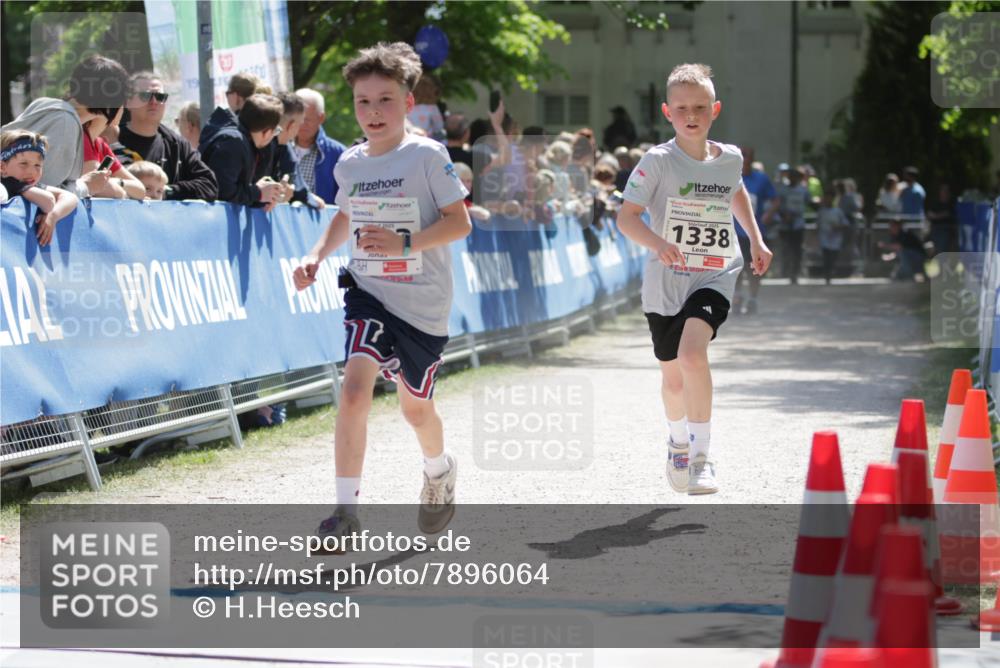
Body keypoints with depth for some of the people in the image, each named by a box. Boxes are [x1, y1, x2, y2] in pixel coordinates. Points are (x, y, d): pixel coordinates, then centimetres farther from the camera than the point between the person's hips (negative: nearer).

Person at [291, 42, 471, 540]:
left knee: (415, 406, 13)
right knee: (355, 388, -19)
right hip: (369, 292, 2)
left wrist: (406, 243, -25)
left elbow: (460, 221, -13)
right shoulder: (350, 163, 4)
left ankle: (439, 470, 47)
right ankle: (346, 510, -17)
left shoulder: (427, 156, -10)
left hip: (422, 300, -2)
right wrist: (317, 255, 9)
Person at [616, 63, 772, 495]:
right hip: (666, 281, 0)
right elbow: (626, 216, -16)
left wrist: (756, 240, 23)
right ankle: (678, 440, 46)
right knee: (673, 377, 14)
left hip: (714, 276, 0)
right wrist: (657, 244, -33)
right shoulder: (658, 161, -10)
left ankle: (701, 456, -21)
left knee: (692, 353, -27)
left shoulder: (730, 158, 2)